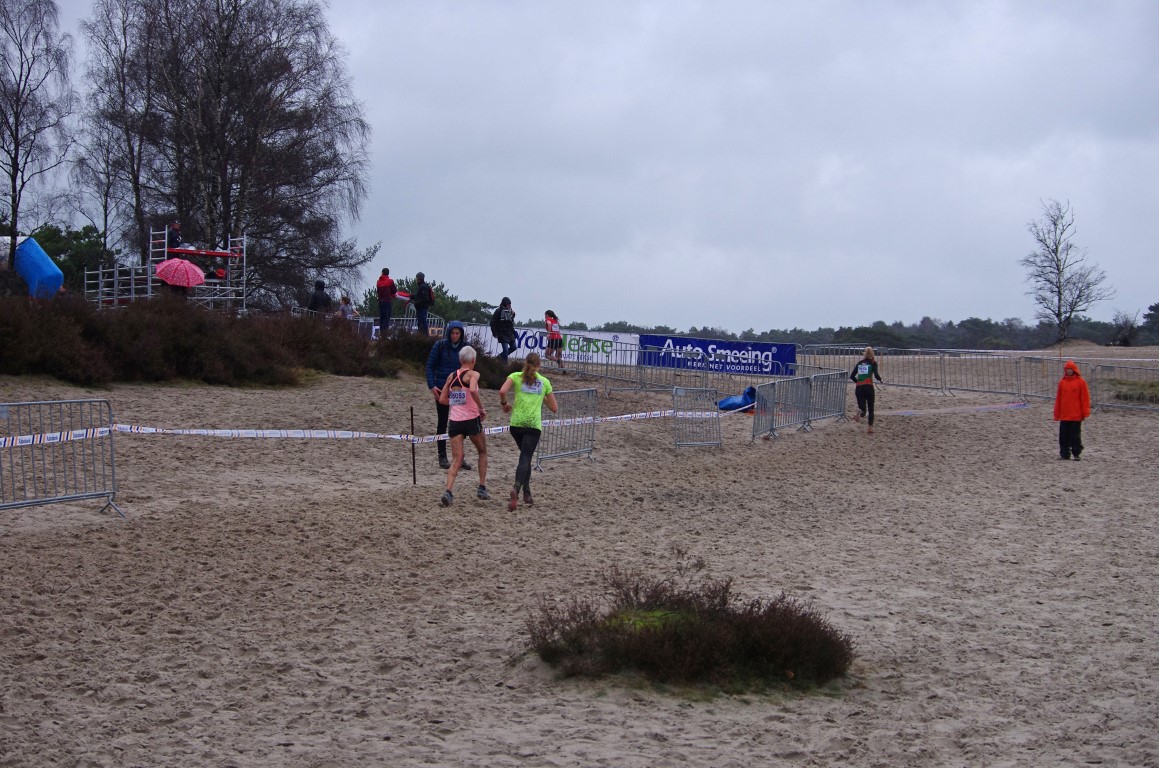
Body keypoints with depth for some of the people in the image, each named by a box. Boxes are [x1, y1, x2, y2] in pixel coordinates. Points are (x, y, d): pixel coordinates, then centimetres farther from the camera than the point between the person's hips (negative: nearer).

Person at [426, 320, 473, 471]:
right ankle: (442, 457, 12)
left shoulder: (465, 347, 2)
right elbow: (430, 366, -2)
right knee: (443, 423, 5)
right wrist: (432, 386, -11)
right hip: (442, 389, -2)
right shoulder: (440, 345, -5)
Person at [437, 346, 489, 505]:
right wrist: (481, 408, -14)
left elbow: (442, 399, 13)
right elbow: (473, 390, -25)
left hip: (455, 421, 4)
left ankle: (448, 491, -20)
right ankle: (482, 488, 18)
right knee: (482, 452, 21)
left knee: (456, 459, 1)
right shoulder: (473, 374, -5)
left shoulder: (452, 376, 11)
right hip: (471, 420, -4)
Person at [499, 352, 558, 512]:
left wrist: (504, 403, 6)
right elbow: (555, 408, 16)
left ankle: (527, 492, 18)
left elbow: (502, 391, -13)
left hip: (516, 423, 1)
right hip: (534, 425, -1)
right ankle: (517, 489, -33)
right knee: (525, 458, -8)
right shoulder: (544, 381, 11)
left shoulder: (516, 376, 7)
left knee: (525, 456, 22)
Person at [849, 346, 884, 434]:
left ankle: (860, 412, -32)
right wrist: (881, 380, 10)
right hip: (869, 387, -2)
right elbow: (876, 375, -10)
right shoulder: (873, 362, 4)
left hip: (859, 388, 2)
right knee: (871, 409, 11)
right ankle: (870, 427, 3)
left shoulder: (860, 362, 15)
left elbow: (852, 376, 12)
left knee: (862, 408, 3)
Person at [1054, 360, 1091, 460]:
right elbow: (1058, 398, 9)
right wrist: (1057, 414, 7)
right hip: (1064, 415, 4)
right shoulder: (1062, 382, 7)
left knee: (1075, 435, 1)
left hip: (1076, 415, -3)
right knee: (1063, 435, 5)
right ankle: (1064, 453, 13)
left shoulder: (1081, 381, -3)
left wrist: (1085, 412, -6)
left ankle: (1076, 453, 9)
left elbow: (1085, 398, -2)